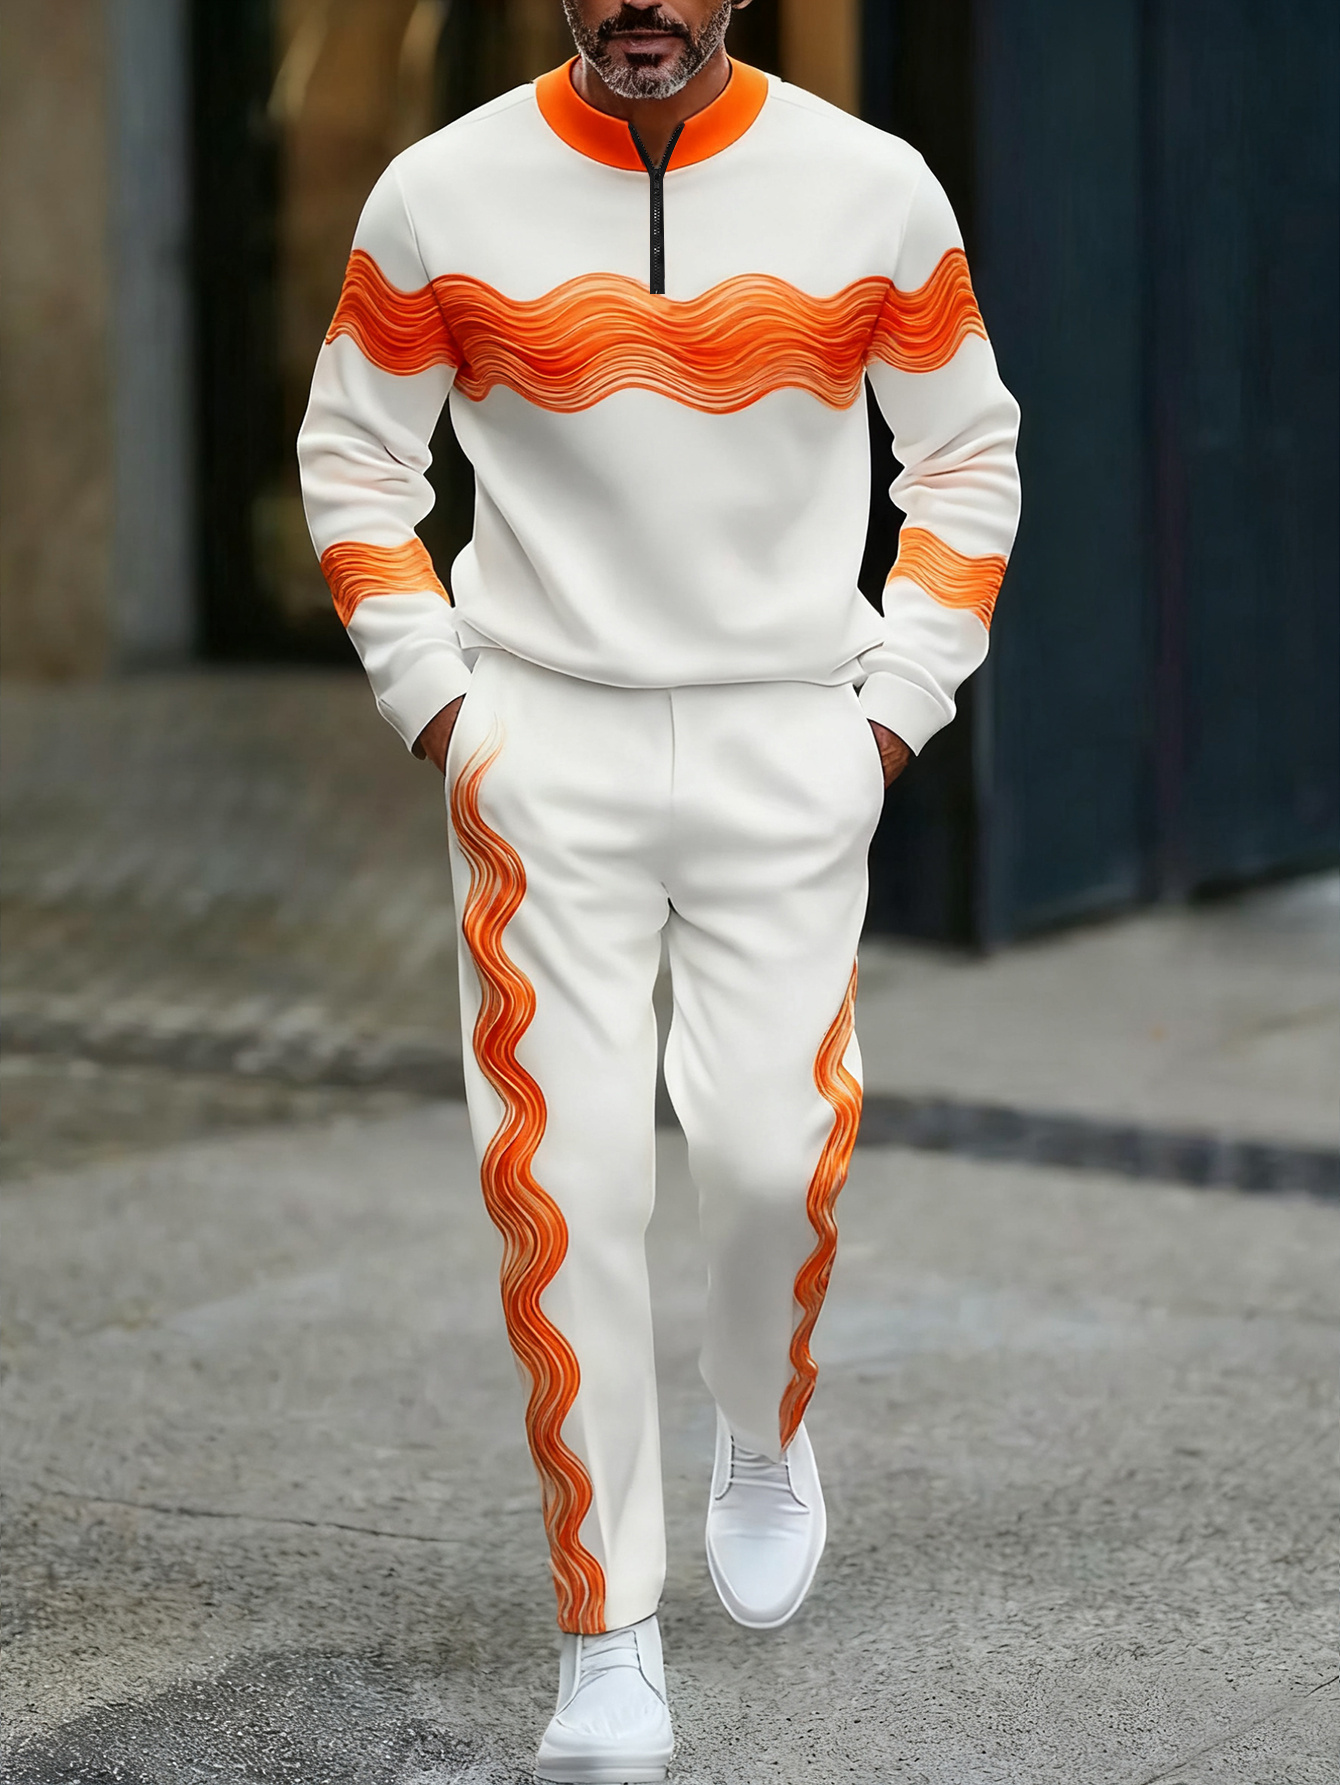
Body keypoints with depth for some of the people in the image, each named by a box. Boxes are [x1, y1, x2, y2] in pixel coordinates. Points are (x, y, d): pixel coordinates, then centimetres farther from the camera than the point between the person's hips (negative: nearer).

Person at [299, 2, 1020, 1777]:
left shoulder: (872, 190, -1)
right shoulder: (443, 196, -2)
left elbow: (967, 454, 11)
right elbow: (354, 454, 10)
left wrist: (894, 703, 3)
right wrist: (435, 699, 1)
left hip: (790, 748, 0)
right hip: (546, 747, 0)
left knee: (775, 1154, -6)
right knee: (567, 1184, -5)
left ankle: (763, 1435, 29)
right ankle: (606, 1640, 5)